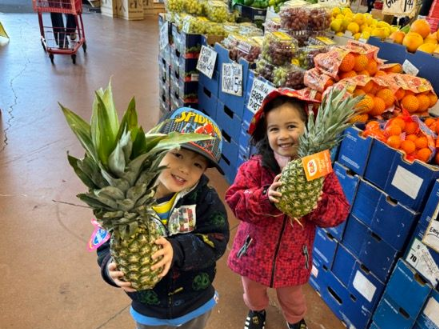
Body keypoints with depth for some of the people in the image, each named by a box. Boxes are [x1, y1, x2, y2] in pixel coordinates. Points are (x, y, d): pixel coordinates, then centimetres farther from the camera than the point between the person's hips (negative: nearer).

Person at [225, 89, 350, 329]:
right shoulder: (255, 166, -18)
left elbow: (340, 210, -14)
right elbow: (234, 201, -22)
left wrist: (314, 203, -33)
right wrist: (265, 197, -38)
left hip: (294, 255, 0)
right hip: (255, 249, 0)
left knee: (291, 296, 27)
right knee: (253, 290, 28)